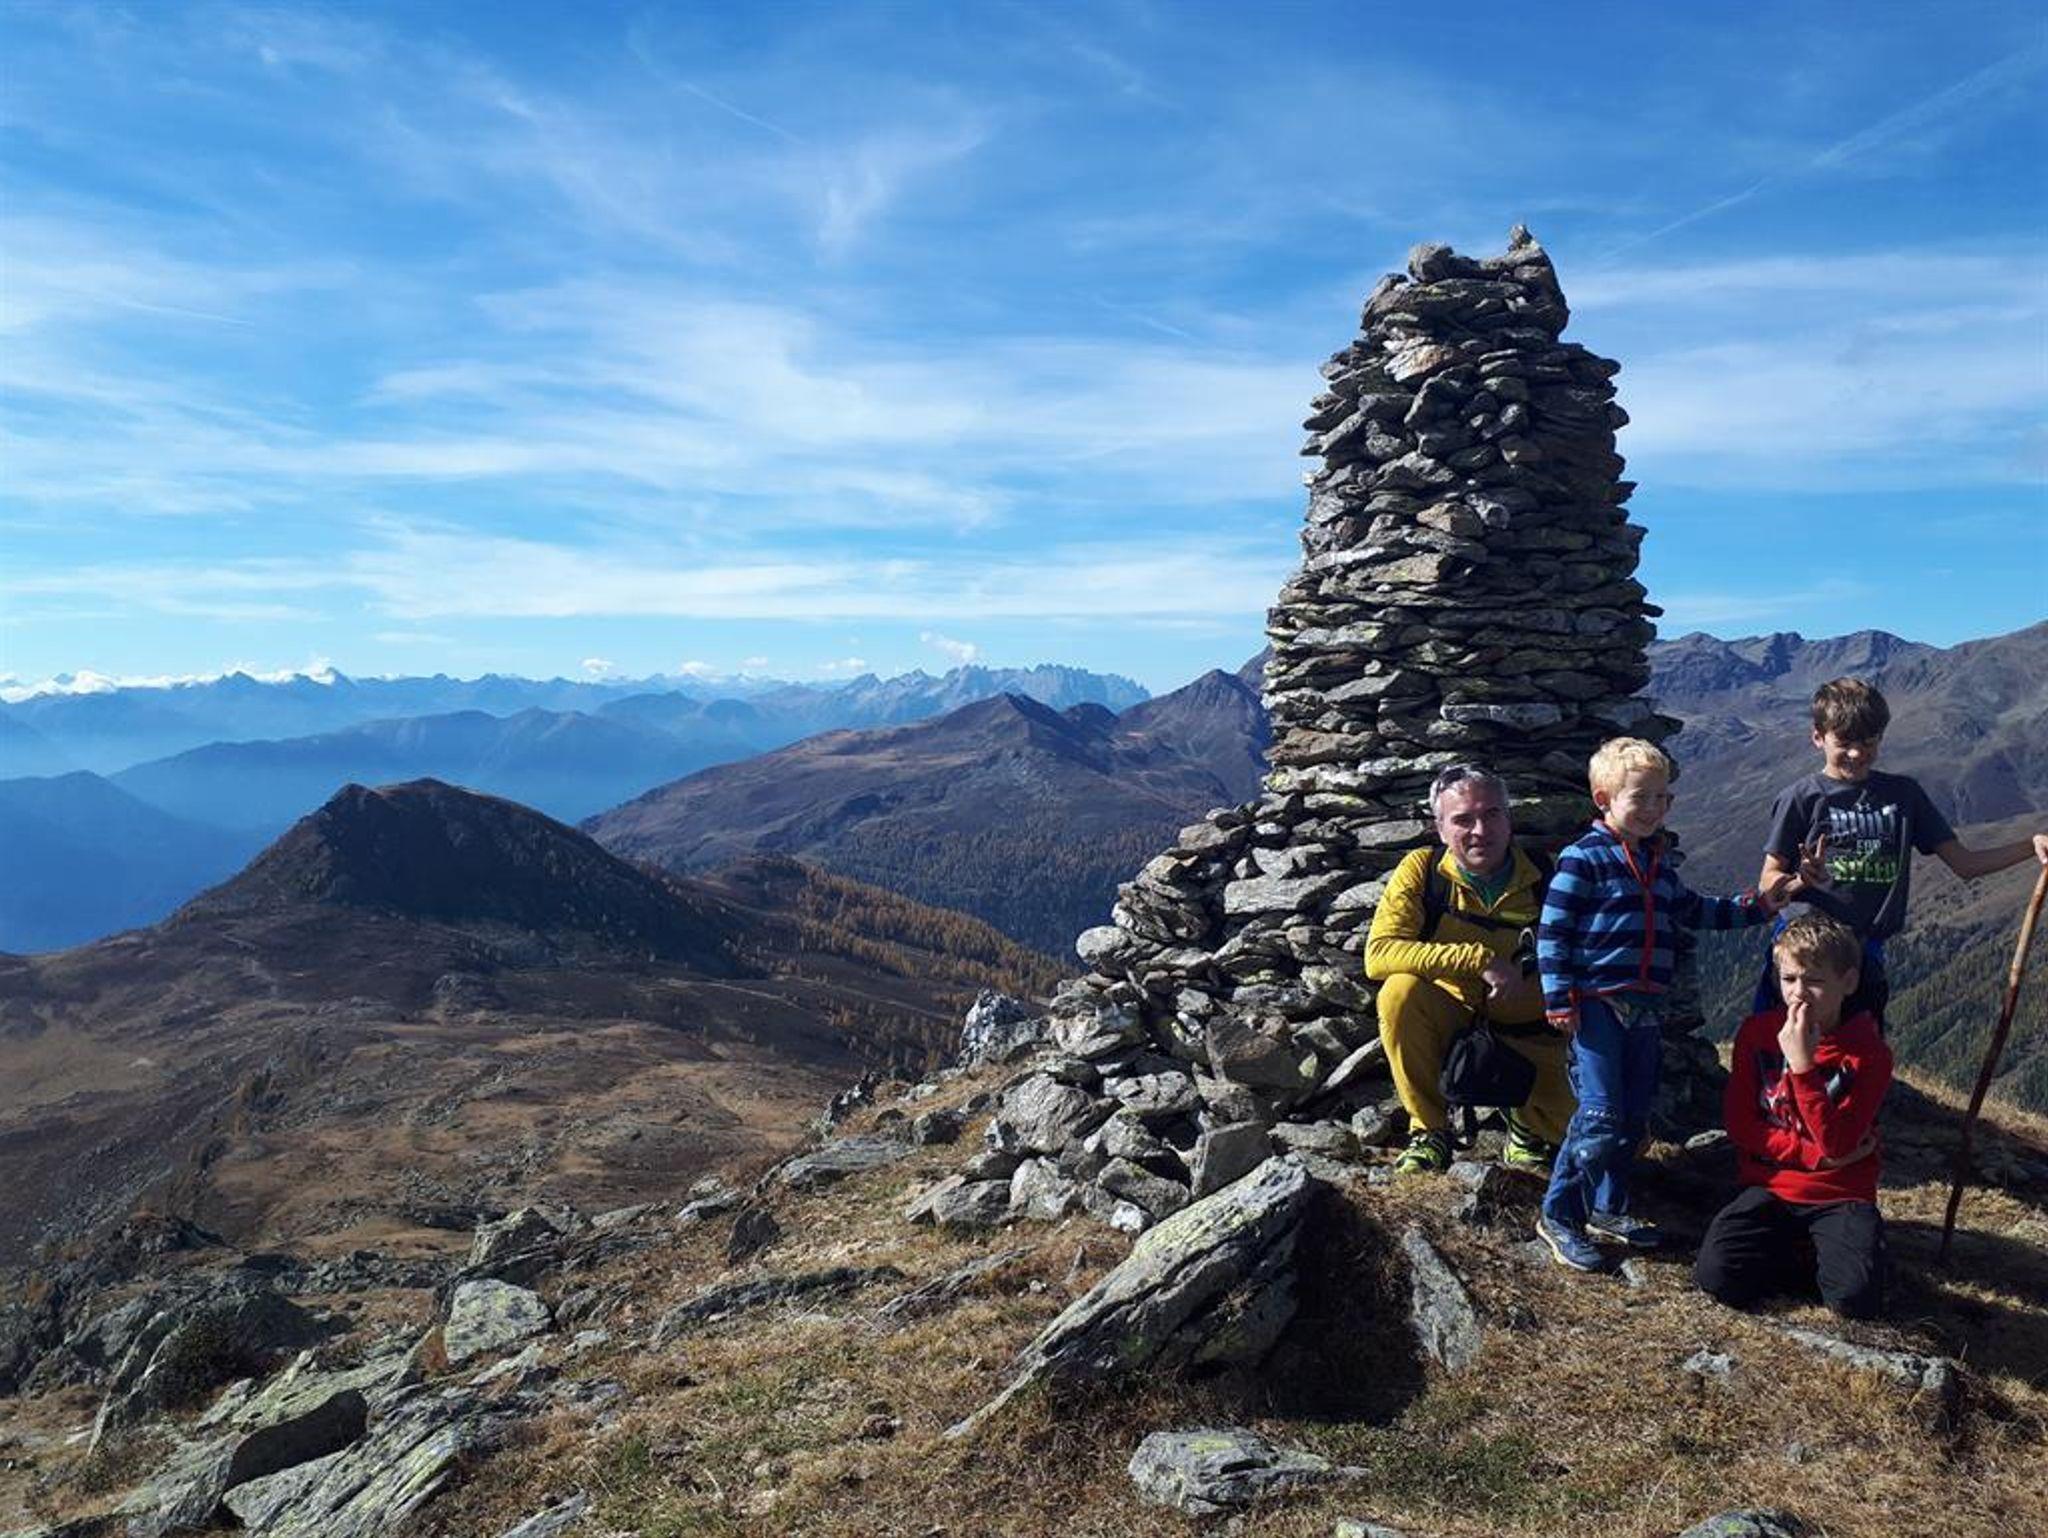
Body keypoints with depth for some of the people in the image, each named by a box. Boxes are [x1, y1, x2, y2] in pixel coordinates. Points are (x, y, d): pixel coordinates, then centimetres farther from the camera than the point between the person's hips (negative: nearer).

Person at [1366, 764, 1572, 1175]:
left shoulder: (1544, 880, -10)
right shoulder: (1421, 870, -13)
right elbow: (1378, 954, -27)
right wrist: (1480, 959, -32)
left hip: (1528, 1039, 1)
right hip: (1451, 1025, -1)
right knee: (1401, 991, -32)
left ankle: (1527, 1130, 18)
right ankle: (1430, 1132, -13)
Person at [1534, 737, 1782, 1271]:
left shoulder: (1658, 860, 15)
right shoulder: (1584, 858, -9)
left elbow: (1690, 909, 31)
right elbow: (1552, 931, -12)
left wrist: (1752, 908, 22)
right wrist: (1560, 1000, -17)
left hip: (1643, 1007, 8)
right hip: (1595, 1005, -8)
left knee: (1634, 1117, 13)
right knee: (1600, 1118, -11)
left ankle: (1608, 1210, 27)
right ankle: (1558, 1216, 1)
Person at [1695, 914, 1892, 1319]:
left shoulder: (1868, 1053, -8)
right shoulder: (1757, 1033, 0)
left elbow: (1837, 1144, -19)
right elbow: (1740, 1125, -2)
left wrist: (1803, 1065, -26)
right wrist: (1815, 1155, -13)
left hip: (1841, 1197, -2)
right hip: (1770, 1188, 2)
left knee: (1857, 1299, -26)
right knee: (1716, 1276, -20)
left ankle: (1817, 1256, 8)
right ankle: (1810, 1255, 7)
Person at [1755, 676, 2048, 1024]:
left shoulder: (1903, 793, 9)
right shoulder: (1801, 798, -4)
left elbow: (1964, 863, 8)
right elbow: (1768, 881, -5)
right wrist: (1802, 881, -26)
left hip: (1866, 955, 4)